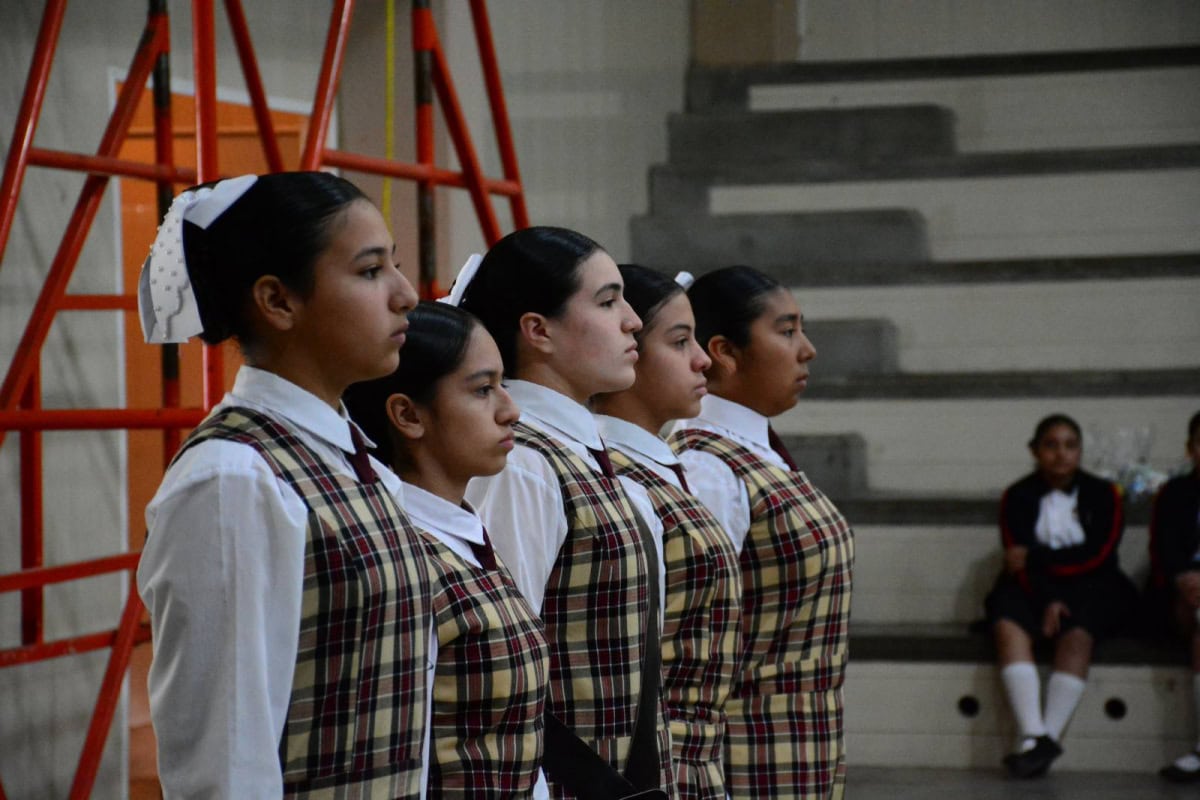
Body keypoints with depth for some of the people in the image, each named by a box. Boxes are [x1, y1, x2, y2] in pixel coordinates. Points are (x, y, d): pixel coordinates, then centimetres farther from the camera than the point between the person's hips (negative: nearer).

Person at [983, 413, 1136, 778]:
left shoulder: (1102, 494, 6)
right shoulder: (1018, 497, 8)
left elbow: (1097, 556, -4)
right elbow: (1018, 560, -3)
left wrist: (1035, 558, -8)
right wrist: (1047, 601, -19)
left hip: (1090, 589, -1)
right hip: (1034, 589, 1)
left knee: (1077, 634, -33)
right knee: (1008, 625, -31)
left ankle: (1049, 736, -39)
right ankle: (1032, 733, -42)